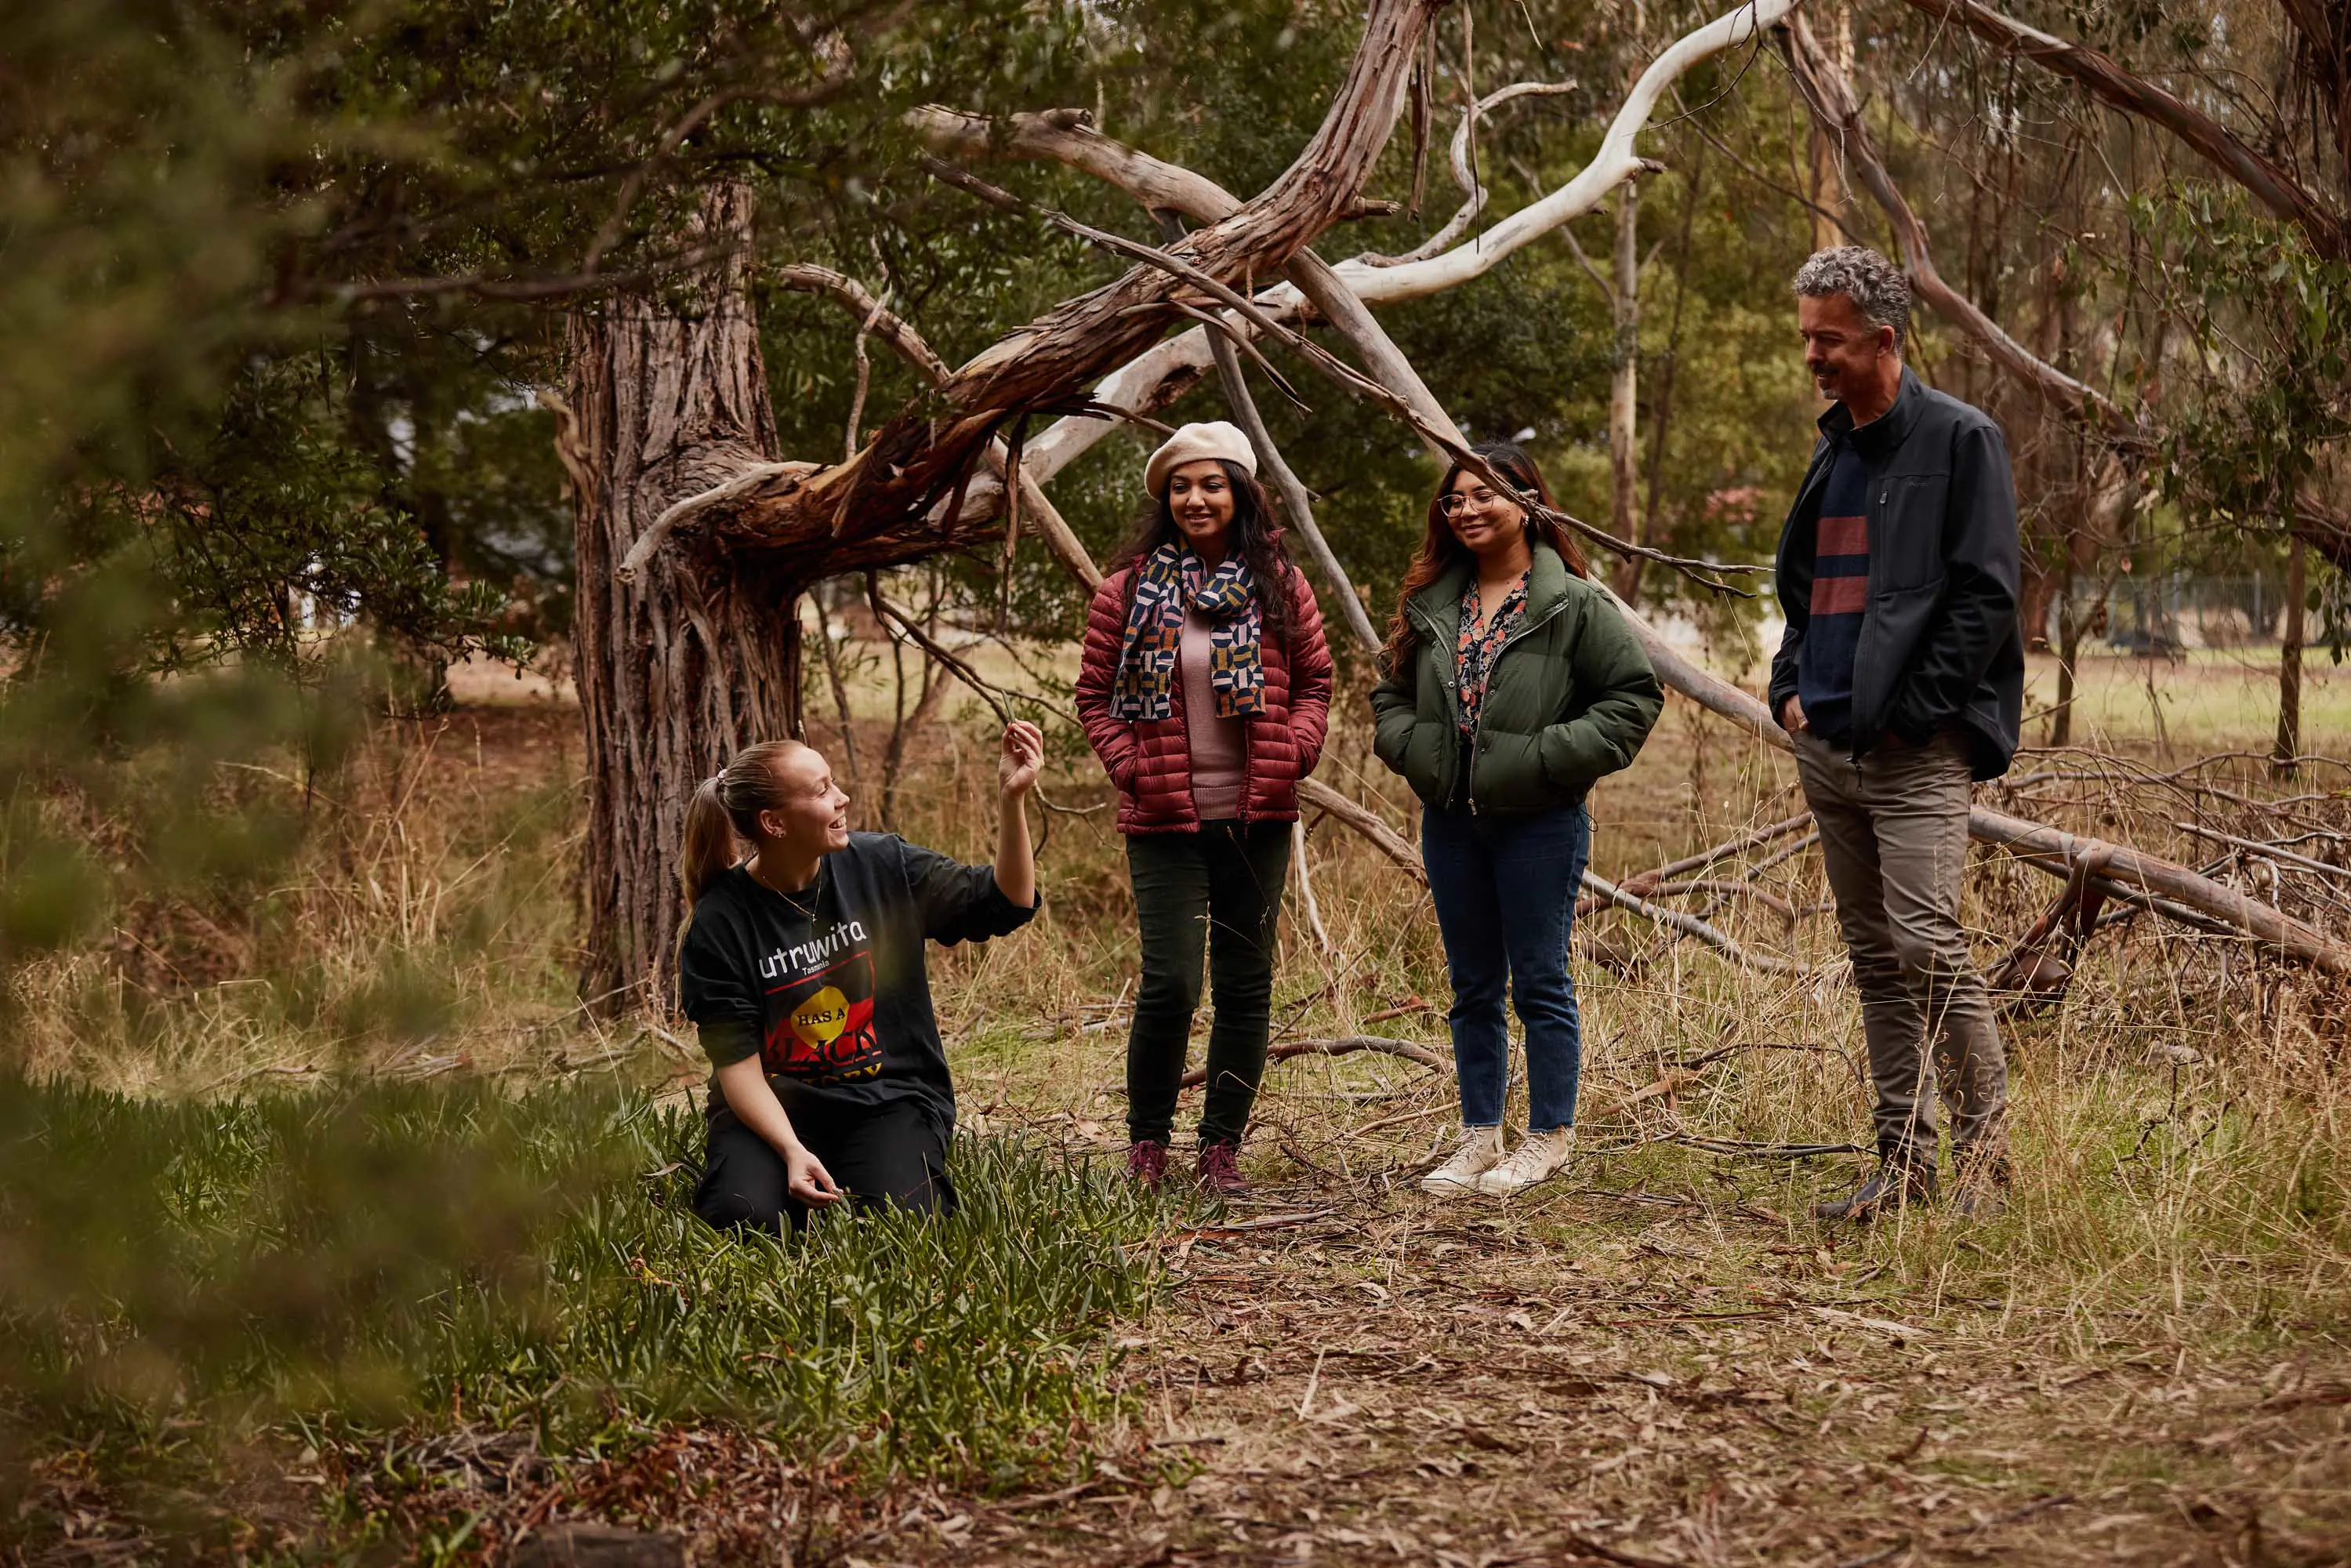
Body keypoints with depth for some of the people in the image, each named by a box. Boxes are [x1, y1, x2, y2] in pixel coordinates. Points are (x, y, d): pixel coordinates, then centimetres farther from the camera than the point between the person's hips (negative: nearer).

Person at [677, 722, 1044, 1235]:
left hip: (890, 1100, 1)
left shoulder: (880, 865, -2)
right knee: (744, 1219, -28)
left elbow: (1007, 903, 0)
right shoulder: (719, 924, -9)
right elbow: (738, 1063, -11)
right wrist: (791, 1150, -25)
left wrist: (1012, 797, -13)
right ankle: (806, 1178, 7)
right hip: (776, 1106, 0)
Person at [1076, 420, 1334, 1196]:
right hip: (1165, 820, -2)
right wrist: (1132, 769, -7)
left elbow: (1314, 681, 11)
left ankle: (1221, 1146, 17)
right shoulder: (1129, 589, 1)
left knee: (1246, 985, 6)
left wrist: (1294, 752, -5)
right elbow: (1095, 694, 5)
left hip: (1258, 818, 2)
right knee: (1170, 983, -9)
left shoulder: (1280, 585, 5)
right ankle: (1147, 1140, 10)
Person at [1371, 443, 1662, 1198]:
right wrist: (1414, 748, -1)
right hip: (1450, 819, 5)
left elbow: (1635, 695, -7)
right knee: (1474, 987, 12)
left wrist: (1552, 756, -15)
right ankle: (1479, 1137, 20)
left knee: (1541, 983, 0)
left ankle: (1550, 1138, 11)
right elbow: (1390, 694, 19)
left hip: (1540, 821, -5)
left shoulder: (1574, 603, -7)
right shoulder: (1430, 603, 9)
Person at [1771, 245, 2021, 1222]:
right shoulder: (1833, 449, 18)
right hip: (1827, 744, 8)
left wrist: (1912, 710, -14)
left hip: (1918, 748, -8)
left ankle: (1985, 1156, -6)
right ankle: (1904, 1162, 14)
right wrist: (1791, 686, 12)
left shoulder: (1958, 442, -5)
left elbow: (1986, 596, -11)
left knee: (1928, 943, -15)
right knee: (1874, 958, 9)